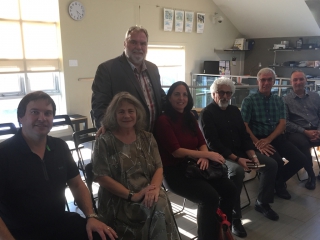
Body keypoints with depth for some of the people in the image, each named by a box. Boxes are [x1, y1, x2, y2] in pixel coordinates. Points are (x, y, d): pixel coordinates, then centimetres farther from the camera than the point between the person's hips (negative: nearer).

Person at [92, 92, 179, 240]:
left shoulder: (147, 138, 10)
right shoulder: (105, 142, -3)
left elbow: (159, 168, 5)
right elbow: (102, 177, -8)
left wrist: (155, 188, -17)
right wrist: (132, 195, -17)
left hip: (148, 196, 4)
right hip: (118, 201, -4)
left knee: (160, 204, -28)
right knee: (156, 210, -28)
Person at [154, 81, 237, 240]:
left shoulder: (190, 117, 11)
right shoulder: (163, 120, -12)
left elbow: (202, 142, 9)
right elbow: (176, 151, -17)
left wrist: (204, 157, -15)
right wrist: (208, 154, -17)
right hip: (174, 172, -7)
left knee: (230, 189, -8)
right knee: (210, 197, -26)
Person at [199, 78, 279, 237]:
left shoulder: (234, 111, 13)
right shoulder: (207, 113, -10)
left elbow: (244, 135, 11)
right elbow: (212, 143, -19)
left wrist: (252, 155, -7)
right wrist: (236, 159, -26)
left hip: (240, 152, 8)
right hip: (220, 155, -7)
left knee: (271, 164, -3)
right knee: (237, 171, -37)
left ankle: (262, 203, 16)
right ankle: (233, 217, -22)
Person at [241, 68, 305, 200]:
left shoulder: (279, 100, 11)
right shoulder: (249, 100, -3)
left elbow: (282, 124, 2)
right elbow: (244, 126, -9)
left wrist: (268, 139, -16)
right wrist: (257, 143, -23)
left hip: (277, 137, 5)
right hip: (259, 139, -5)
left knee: (300, 159, -12)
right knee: (277, 162, -27)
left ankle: (278, 182, 13)